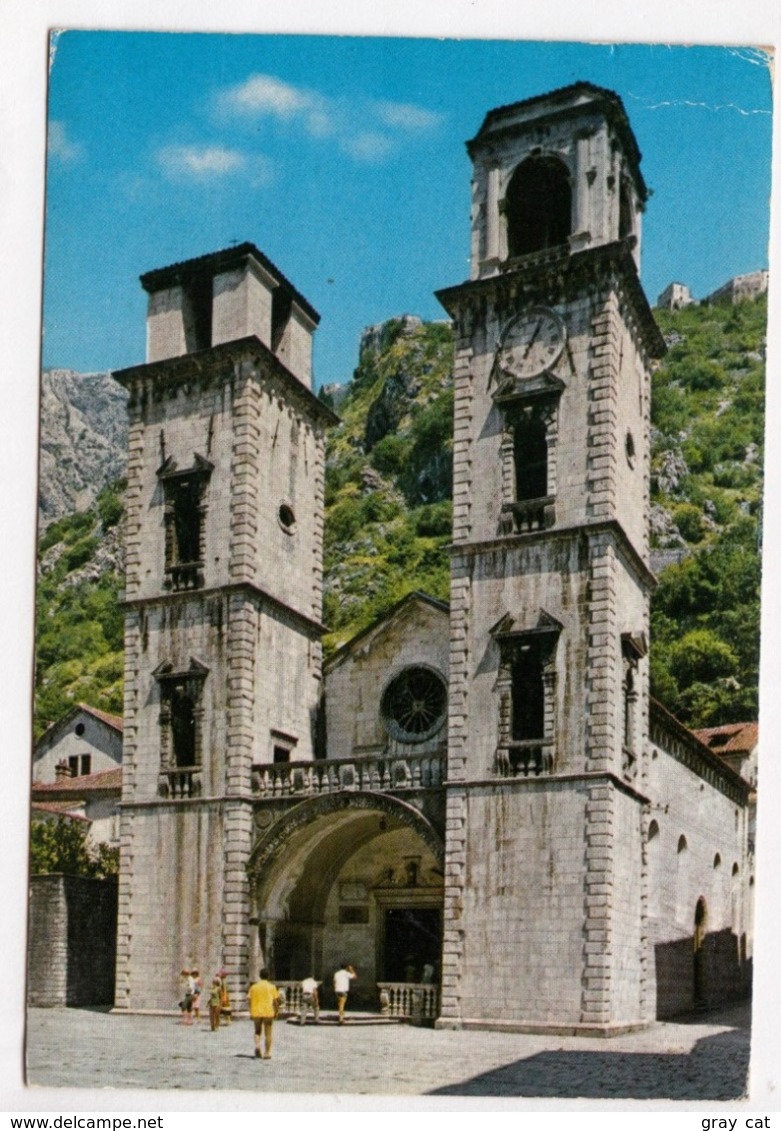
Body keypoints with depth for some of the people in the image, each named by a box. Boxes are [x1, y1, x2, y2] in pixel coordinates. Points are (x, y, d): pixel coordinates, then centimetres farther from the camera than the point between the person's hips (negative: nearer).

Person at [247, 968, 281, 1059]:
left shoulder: (253, 987, 4)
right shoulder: (272, 987, 0)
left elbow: (250, 1000, 3)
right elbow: (275, 1001, -2)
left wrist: (251, 1013, 9)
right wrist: (276, 1011, 9)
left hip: (256, 1012, 2)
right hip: (268, 1012, -2)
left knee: (257, 1031, 18)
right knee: (268, 1033, 7)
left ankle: (257, 1045, -8)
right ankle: (266, 1053, 3)